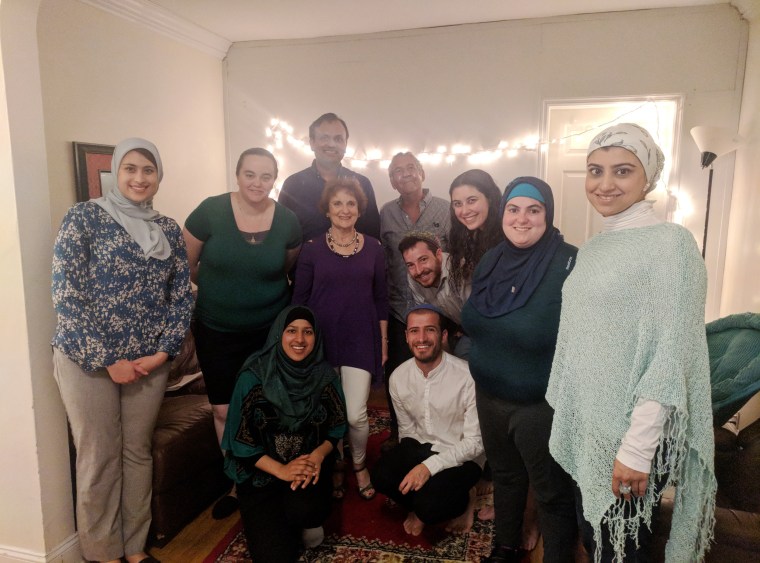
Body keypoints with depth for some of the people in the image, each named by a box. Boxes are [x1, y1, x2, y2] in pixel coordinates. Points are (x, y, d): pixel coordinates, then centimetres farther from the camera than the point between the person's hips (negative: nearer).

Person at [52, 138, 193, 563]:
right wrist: (108, 360, -13)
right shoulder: (85, 217, -5)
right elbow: (66, 293, -11)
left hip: (149, 361, 4)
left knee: (139, 453, 13)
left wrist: (163, 352, -6)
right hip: (89, 360, -3)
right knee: (99, 459, 8)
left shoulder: (169, 230, 7)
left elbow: (183, 295, 6)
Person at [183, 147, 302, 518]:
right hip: (216, 332, 0)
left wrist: (263, 291, 7)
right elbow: (186, 264, 0)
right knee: (225, 410, 7)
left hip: (270, 330, 1)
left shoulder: (287, 221, -8)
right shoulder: (210, 212, -13)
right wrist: (219, 291, 8)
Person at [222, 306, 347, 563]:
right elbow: (239, 440, -11)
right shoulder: (254, 376, -14)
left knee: (304, 509, -30)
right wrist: (281, 470, -21)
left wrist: (318, 455, -18)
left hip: (309, 463, 2)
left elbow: (337, 427, 2)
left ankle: (309, 519, 6)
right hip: (261, 470, -1)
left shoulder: (325, 375, -6)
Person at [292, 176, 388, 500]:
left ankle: (359, 465, 26)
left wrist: (384, 342, 7)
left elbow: (381, 298, 8)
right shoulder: (312, 249, 0)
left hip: (361, 340, 0)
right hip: (322, 339, 0)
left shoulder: (373, 248, 4)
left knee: (356, 415, -4)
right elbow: (299, 299, 3)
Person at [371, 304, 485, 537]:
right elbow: (407, 430, 6)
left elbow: (475, 441, -19)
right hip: (421, 449, 4)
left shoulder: (468, 376, -23)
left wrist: (430, 466, -27)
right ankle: (421, 507, 6)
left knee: (429, 504, -28)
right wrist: (415, 464, -7)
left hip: (463, 457, -4)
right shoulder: (399, 377, -7)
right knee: (382, 475, -23)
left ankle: (463, 500, 6)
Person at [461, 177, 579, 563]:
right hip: (489, 396, 7)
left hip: (542, 404, -6)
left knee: (551, 493, 12)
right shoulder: (490, 261, 2)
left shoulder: (571, 265, -19)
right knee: (504, 476, 25)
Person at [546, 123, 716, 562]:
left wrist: (637, 447, -20)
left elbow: (670, 357, -19)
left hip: (630, 431, -6)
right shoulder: (593, 248, 8)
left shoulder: (670, 242, -14)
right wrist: (567, 414, 13)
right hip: (584, 427, 6)